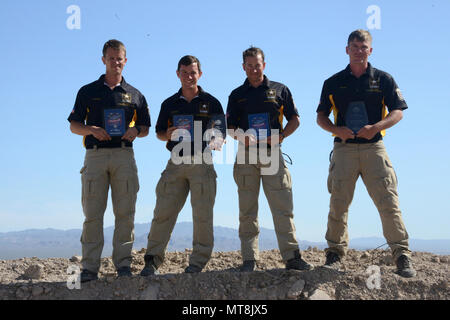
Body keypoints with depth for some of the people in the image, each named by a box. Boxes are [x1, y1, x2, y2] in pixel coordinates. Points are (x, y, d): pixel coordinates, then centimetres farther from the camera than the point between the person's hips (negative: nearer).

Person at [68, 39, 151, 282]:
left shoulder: (135, 95, 16)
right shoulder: (88, 91, 13)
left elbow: (145, 128, 19)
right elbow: (74, 126, 12)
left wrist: (135, 131, -4)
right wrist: (92, 130, -9)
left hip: (124, 156, 1)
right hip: (95, 155, -1)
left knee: (125, 212, -3)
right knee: (92, 213, -4)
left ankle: (123, 264, 2)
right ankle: (90, 267, -2)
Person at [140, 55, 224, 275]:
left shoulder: (211, 102, 8)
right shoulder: (169, 104, 14)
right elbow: (159, 133, 17)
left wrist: (216, 143, -15)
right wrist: (168, 135, -6)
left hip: (202, 163, -2)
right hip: (176, 164, 2)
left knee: (202, 215, -2)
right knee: (163, 212, -3)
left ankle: (198, 262, 7)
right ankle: (152, 261, 1)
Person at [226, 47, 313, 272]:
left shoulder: (279, 90, 11)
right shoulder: (236, 95, 14)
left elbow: (294, 119, 12)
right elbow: (229, 126, 11)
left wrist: (280, 136, -6)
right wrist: (241, 136, -12)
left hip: (272, 154, -1)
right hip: (246, 155, 1)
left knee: (283, 207, -5)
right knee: (247, 210, 0)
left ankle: (292, 256, -4)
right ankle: (249, 259, 4)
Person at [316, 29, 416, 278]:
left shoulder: (383, 79, 8)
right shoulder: (333, 83, 11)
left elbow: (398, 112, 4)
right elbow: (321, 116, 13)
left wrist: (375, 127, -14)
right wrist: (336, 130, -8)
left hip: (374, 147, -1)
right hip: (344, 148, 1)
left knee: (389, 202, -8)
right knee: (338, 203, 2)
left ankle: (402, 254, -5)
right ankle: (335, 252, 15)